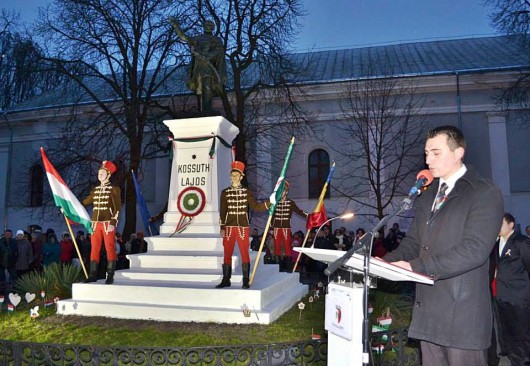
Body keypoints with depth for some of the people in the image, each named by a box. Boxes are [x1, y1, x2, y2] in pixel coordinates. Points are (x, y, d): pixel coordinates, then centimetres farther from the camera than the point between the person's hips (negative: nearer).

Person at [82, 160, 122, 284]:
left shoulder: (114, 189, -2)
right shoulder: (95, 189, 14)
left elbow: (117, 208, -8)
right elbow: (85, 202, 21)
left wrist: (113, 223, -16)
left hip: (108, 223, -5)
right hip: (96, 223, 5)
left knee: (110, 249, -3)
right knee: (95, 249, 6)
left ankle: (110, 276, 2)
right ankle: (93, 275, 12)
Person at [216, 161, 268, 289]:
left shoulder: (247, 192, 5)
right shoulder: (225, 192, 5)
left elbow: (255, 207, 0)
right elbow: (222, 212, 3)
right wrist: (222, 228, -2)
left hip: (243, 227, -1)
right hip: (229, 228, 1)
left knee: (244, 254, 1)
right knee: (227, 254, 5)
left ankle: (246, 281, 8)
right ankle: (226, 280, 14)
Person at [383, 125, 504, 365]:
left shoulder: (485, 194, -7)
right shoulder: (427, 195, 16)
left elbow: (475, 249, -19)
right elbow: (413, 241, 15)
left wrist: (417, 266, -23)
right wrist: (387, 262, -4)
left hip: (461, 312, -6)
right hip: (428, 311, 6)